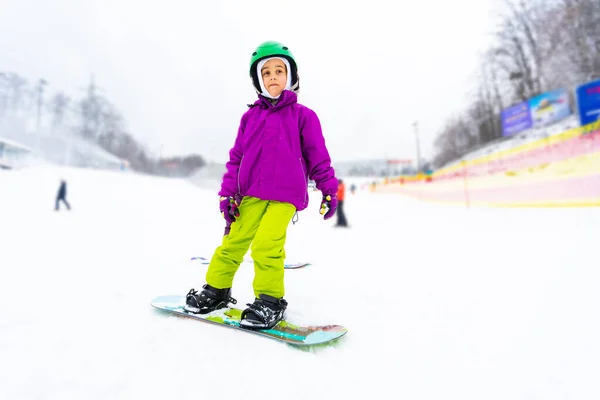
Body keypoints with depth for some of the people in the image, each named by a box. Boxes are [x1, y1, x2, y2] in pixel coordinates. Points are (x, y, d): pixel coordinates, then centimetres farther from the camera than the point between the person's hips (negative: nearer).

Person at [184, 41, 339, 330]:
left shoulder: (303, 115, 5)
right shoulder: (250, 116, 13)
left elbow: (318, 156, 6)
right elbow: (236, 157, 12)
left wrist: (329, 190, 5)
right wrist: (227, 193, 7)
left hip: (286, 195, -3)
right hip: (251, 193, 4)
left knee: (266, 245, -17)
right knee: (234, 241, 4)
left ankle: (270, 301, 3)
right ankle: (216, 289, 25)